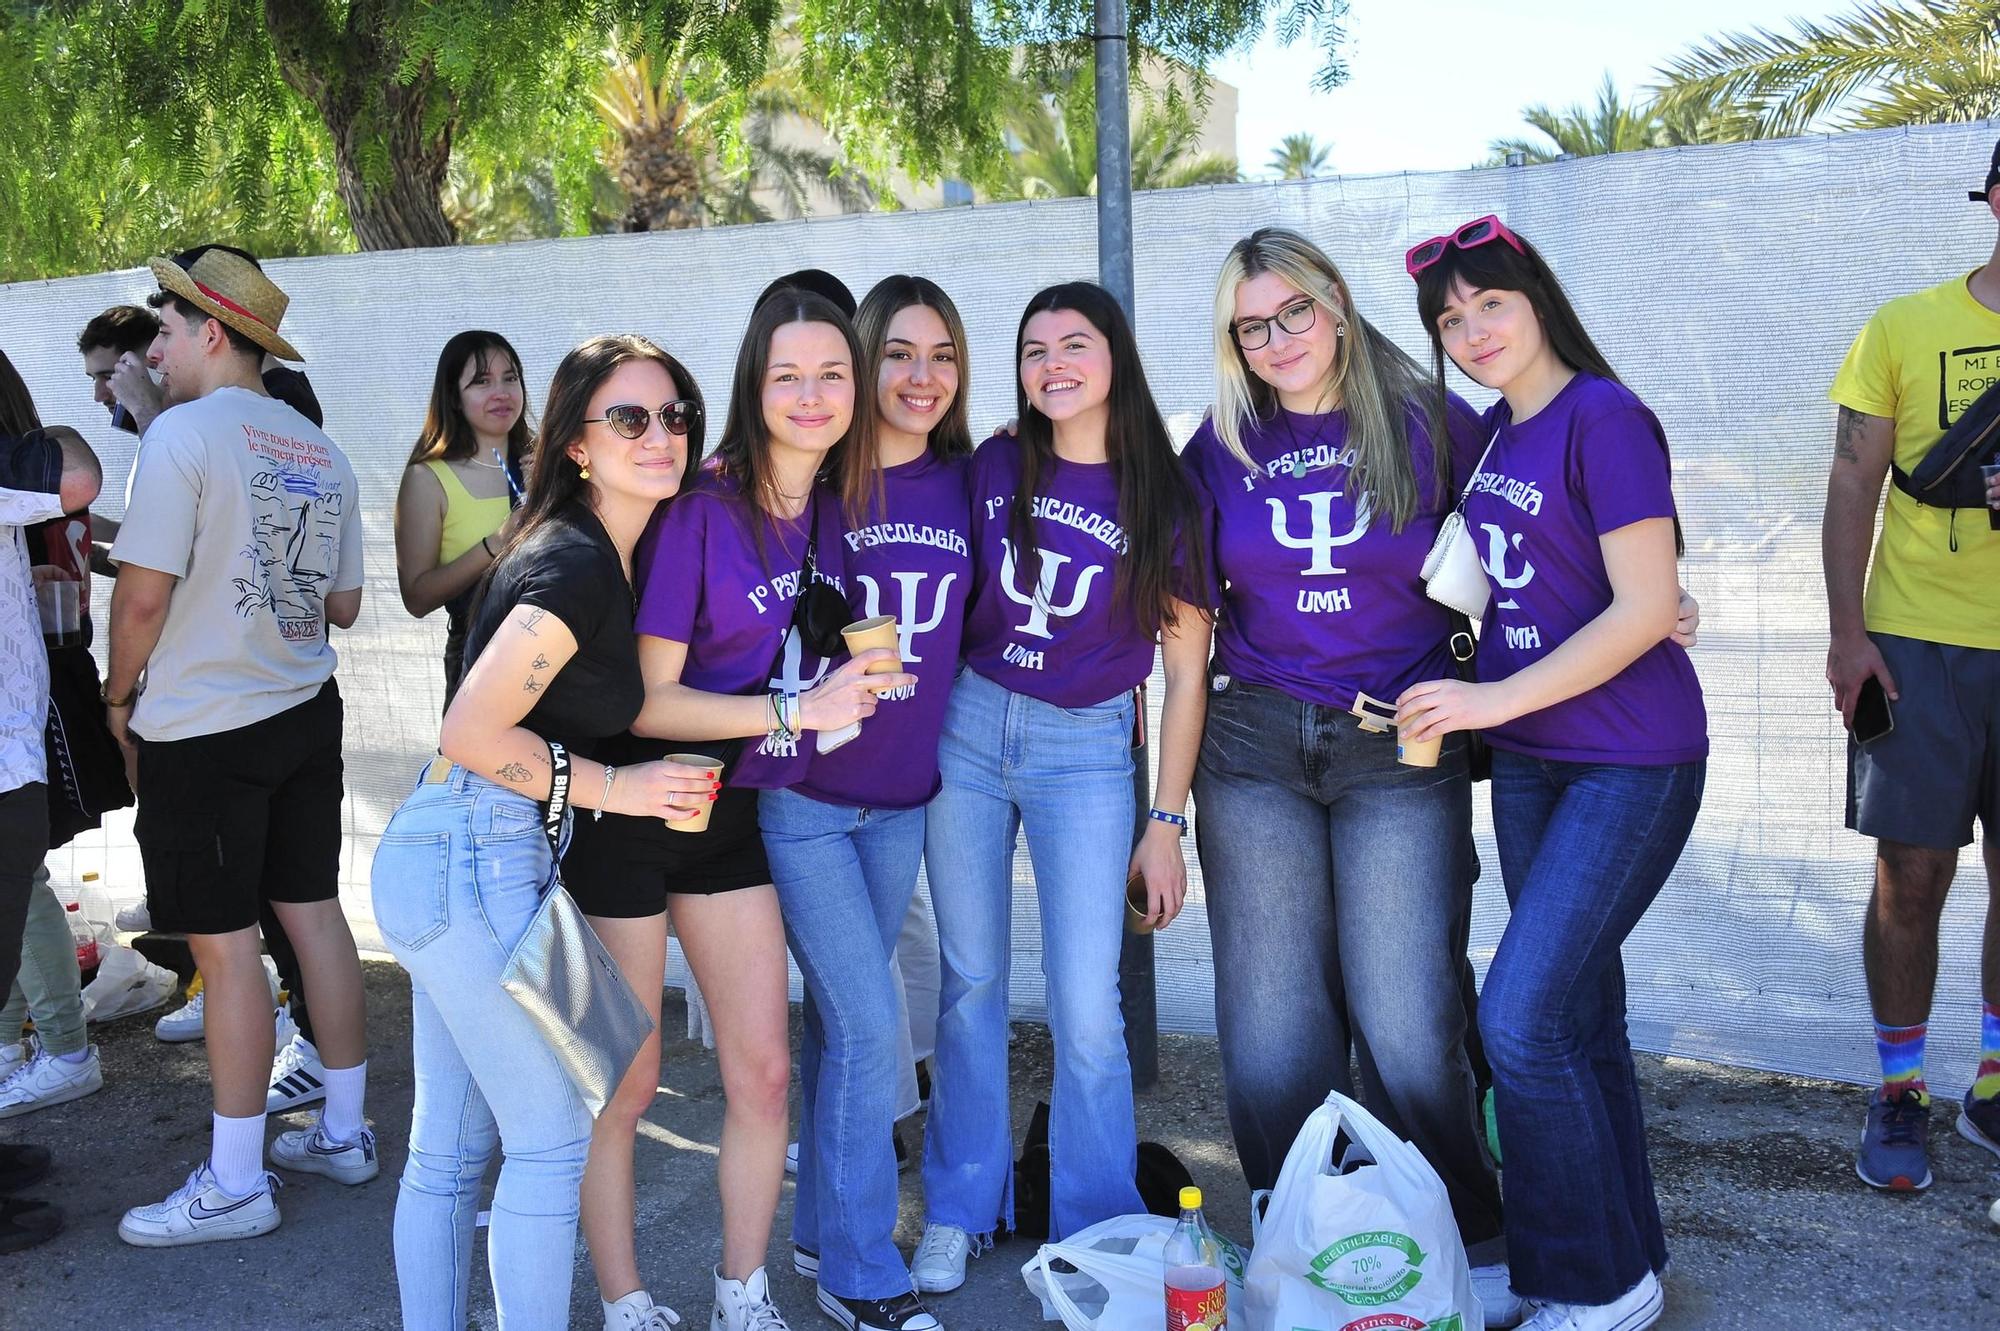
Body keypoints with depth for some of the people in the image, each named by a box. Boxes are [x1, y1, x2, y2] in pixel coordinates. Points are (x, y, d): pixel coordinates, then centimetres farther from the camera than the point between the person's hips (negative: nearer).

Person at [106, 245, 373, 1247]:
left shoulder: (184, 432, -13)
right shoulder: (321, 452, 9)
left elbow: (143, 593, -16)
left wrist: (121, 693, -1)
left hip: (202, 730, -7)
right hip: (304, 712, 7)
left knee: (224, 944, 0)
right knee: (314, 913, 13)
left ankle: (235, 1184, 10)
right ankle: (343, 1133, 25)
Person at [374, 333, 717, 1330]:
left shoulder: (597, 552, 12)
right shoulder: (577, 563, -16)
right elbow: (475, 732, -21)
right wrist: (614, 787, -13)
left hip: (448, 849, 9)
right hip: (478, 859, -9)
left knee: (449, 1145, 15)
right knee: (552, 1134, 1)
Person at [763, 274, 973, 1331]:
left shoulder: (964, 481, 3)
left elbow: (967, 622, 14)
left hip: (904, 794, 4)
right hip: (799, 793, -4)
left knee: (842, 1014, 16)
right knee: (872, 1024, -5)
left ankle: (822, 1229, 33)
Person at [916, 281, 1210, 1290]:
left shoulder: (1163, 500, -3)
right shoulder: (992, 468, 2)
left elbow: (1186, 674, -1)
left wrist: (1166, 823, -3)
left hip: (1085, 752, -2)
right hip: (966, 731, 2)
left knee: (1086, 1011, -5)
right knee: (971, 983, 8)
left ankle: (1097, 1237, 14)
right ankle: (959, 1214, 23)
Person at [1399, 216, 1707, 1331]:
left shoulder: (1604, 420, -13)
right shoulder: (1490, 433, 11)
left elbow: (1645, 609, -18)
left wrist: (1495, 698, -18)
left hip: (1631, 765, -8)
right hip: (1528, 762, 8)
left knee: (1521, 1019, -11)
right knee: (1579, 1014, 14)